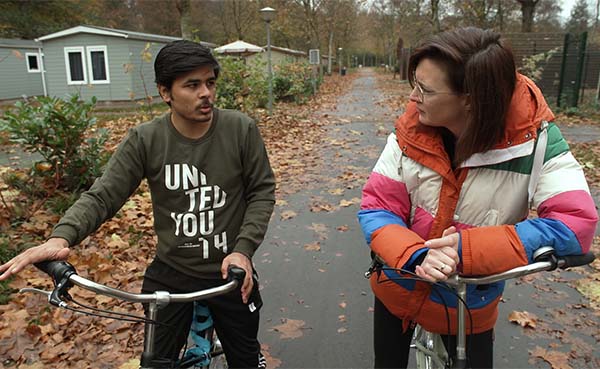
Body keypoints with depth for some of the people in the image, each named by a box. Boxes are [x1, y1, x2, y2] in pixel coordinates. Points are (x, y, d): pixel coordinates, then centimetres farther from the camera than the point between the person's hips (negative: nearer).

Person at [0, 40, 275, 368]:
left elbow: (262, 191, -6)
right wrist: (61, 237, -28)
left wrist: (243, 249, -17)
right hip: (170, 274, 0)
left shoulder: (241, 129, -13)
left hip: (230, 273, 0)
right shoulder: (144, 141, -12)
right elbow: (102, 196, -10)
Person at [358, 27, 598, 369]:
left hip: (469, 306, -2)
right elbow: (376, 207, -16)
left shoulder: (533, 139, -22)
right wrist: (417, 255, -36)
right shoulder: (411, 131, -16)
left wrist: (466, 249, -35)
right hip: (398, 289, 3)